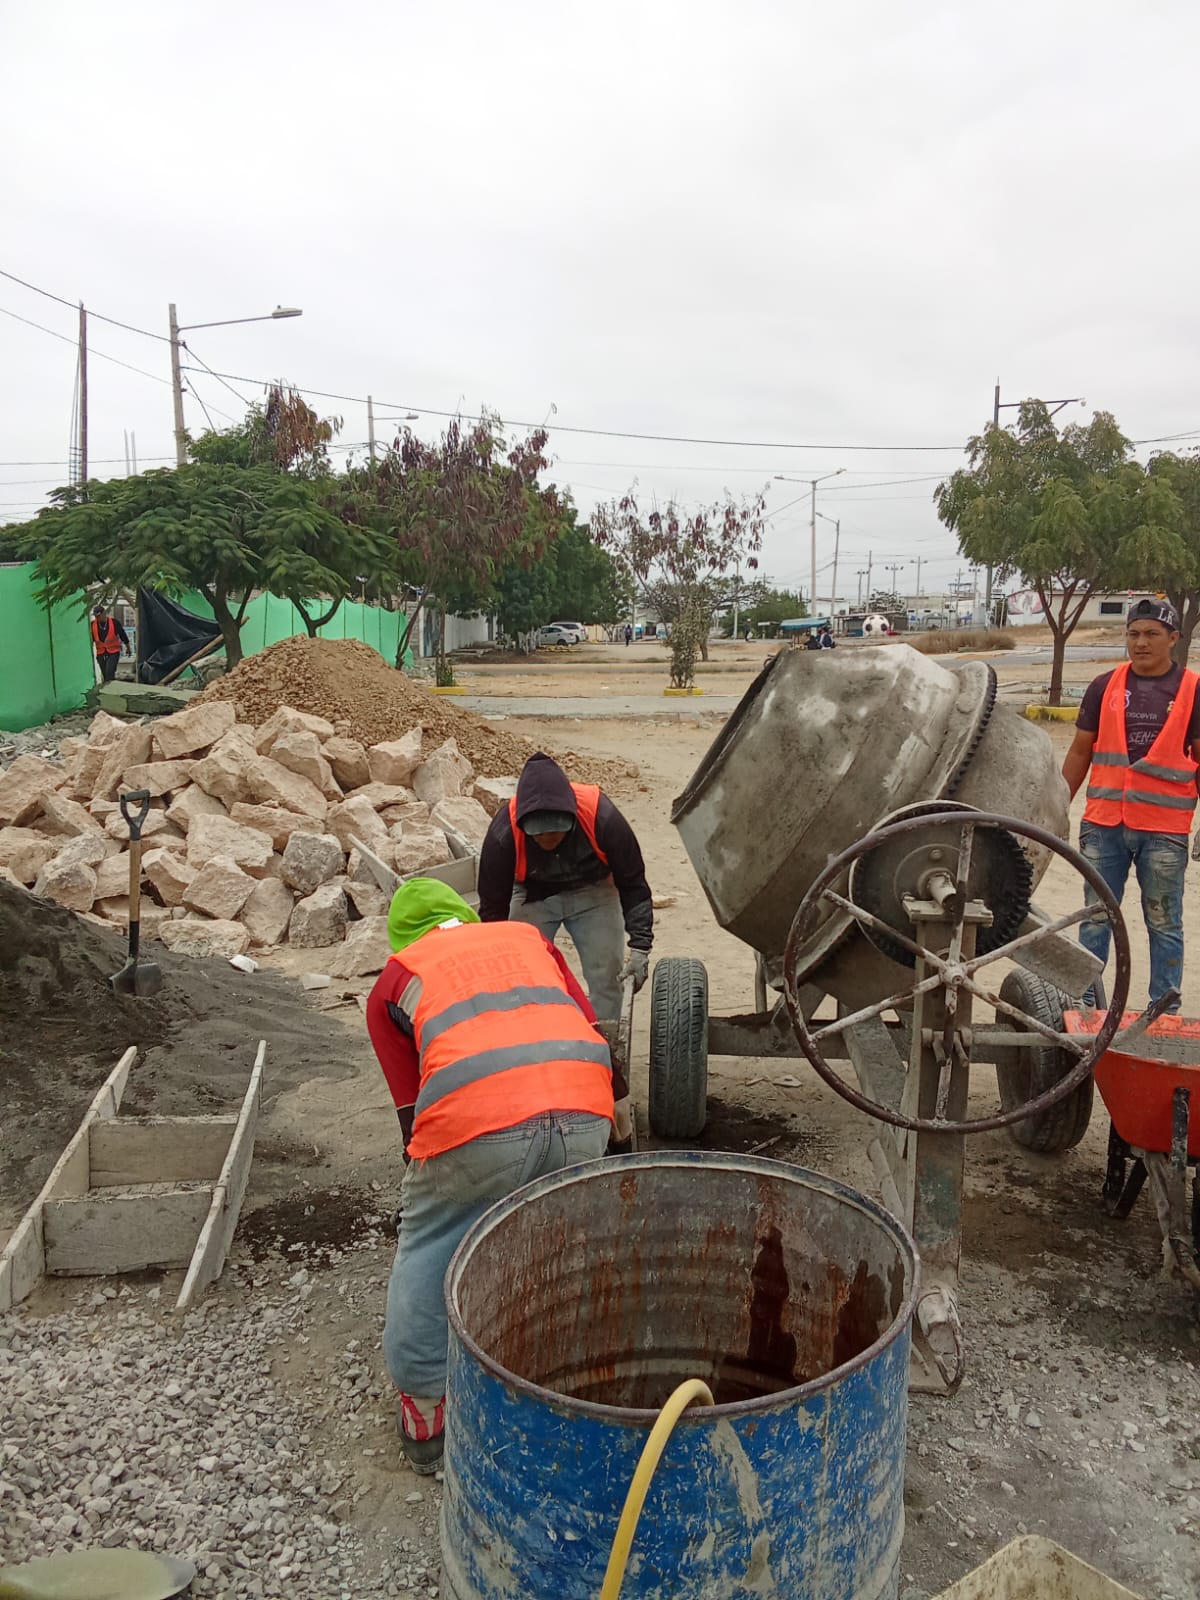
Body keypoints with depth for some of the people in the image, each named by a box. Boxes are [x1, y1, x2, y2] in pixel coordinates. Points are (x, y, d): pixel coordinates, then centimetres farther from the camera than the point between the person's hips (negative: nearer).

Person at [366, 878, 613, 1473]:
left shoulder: (393, 980, 25)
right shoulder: (527, 935, 32)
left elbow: (412, 1109, 25)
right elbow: (590, 1029, 27)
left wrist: (424, 1192, 40)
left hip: (476, 1122, -2)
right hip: (585, 1110, 3)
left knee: (425, 1251, 24)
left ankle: (423, 1412, 34)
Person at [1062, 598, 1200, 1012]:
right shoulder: (1104, 687, 5)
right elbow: (1080, 753, 10)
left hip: (1164, 830, -2)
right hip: (1104, 825, 2)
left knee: (1164, 926, 8)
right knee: (1096, 919, 9)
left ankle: (1164, 1014, 18)